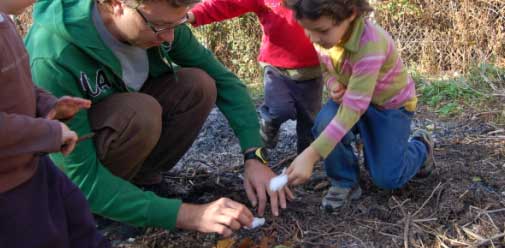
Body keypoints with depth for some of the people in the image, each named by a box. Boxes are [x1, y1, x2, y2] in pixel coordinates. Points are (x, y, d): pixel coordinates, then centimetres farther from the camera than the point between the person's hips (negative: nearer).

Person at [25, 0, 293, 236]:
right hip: (63, 161, -5)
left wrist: (254, 156, -22)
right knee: (140, 113, -35)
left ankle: (139, 177, -4)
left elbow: (223, 80, -10)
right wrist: (187, 215, -39)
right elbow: (79, 177, -35)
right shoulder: (54, 58, -36)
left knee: (199, 85, -18)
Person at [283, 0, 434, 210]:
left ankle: (420, 147, 24)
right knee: (325, 123, -28)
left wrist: (310, 156, -49)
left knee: (387, 178, -8)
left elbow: (353, 109, -43)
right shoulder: (323, 34, -19)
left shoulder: (369, 44, -40)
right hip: (352, 95, 4)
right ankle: (345, 181, -3)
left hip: (391, 104, -4)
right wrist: (333, 83, -23)